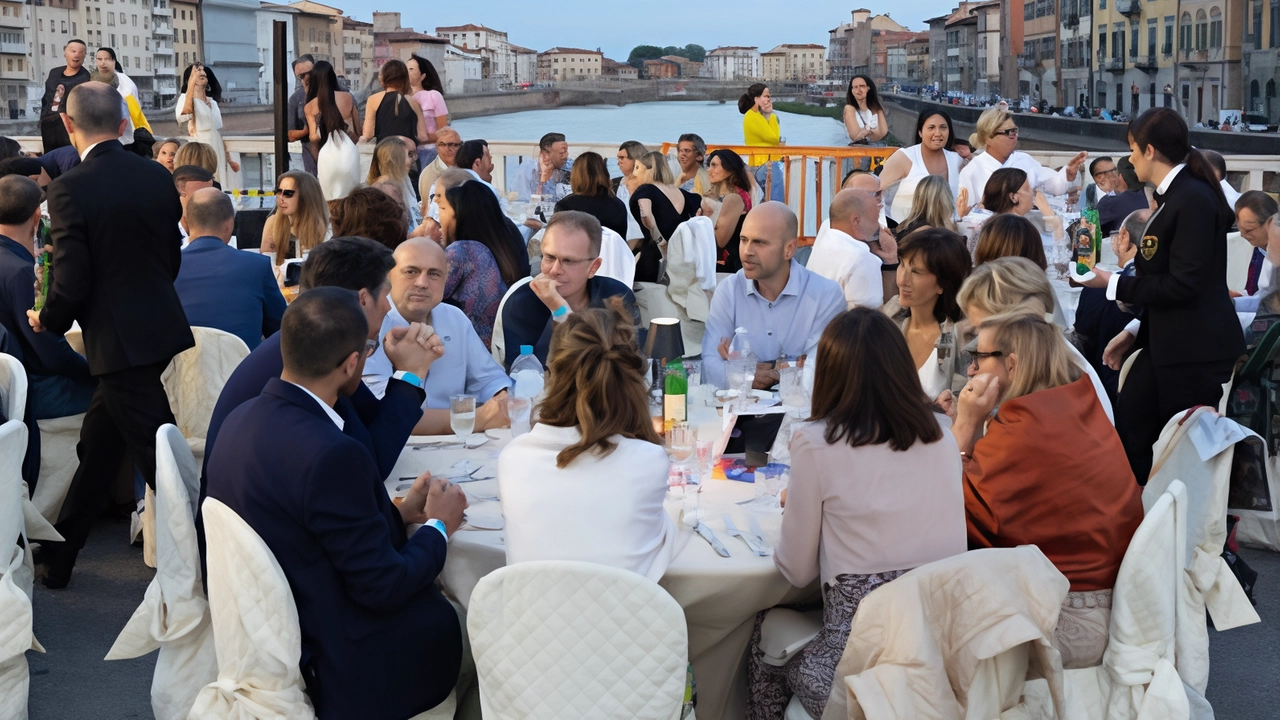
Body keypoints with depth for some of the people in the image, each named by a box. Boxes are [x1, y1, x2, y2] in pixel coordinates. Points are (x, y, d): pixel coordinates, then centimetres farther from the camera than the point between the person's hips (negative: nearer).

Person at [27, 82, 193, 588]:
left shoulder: (70, 190, -16)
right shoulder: (158, 178, 2)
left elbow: (72, 283, -15)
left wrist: (49, 322, 6)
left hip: (118, 339, -7)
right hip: (163, 328, 7)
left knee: (159, 459, -1)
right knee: (96, 446, 19)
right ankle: (57, 557, 31)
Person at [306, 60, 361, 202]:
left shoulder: (310, 106, 1)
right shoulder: (348, 98, 7)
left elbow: (314, 137, -6)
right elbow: (358, 130, 13)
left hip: (328, 156, -2)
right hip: (348, 152, 2)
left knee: (330, 200, 8)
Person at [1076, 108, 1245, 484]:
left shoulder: (1193, 198, -17)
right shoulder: (1174, 195, 12)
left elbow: (1183, 284, -22)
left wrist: (1114, 283, -13)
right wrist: (1135, 333, 17)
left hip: (1197, 352, -10)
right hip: (1166, 343, 10)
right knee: (1127, 437, 11)